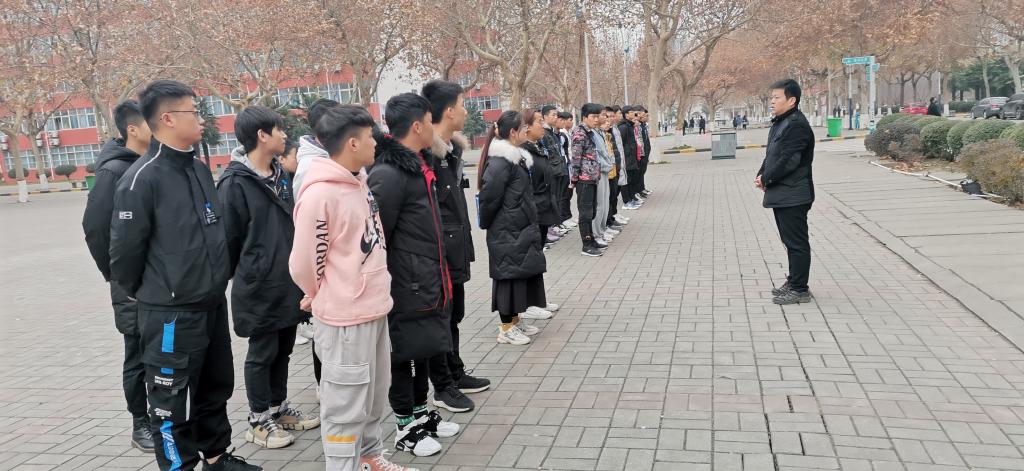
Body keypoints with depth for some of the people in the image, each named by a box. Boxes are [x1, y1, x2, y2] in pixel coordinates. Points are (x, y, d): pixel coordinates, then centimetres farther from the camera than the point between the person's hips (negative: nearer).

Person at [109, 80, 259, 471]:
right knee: (171, 403, 6)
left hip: (213, 305, 8)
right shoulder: (142, 178, -17)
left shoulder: (200, 169, 7)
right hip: (170, 315, -8)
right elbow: (124, 249, -14)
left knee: (215, 389, 20)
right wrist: (142, 293, 0)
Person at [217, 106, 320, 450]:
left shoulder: (281, 174, 9)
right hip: (259, 286, -7)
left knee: (283, 349, 17)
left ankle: (279, 408, 32)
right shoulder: (235, 183, -16)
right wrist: (240, 276, -2)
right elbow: (228, 238, -11)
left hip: (288, 282, 7)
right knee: (262, 353, 5)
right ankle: (259, 421, 20)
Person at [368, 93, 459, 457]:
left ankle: (421, 413, 34)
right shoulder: (388, 174, -21)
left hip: (427, 280, 9)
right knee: (404, 353, 4)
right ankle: (405, 427, 18)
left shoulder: (420, 164, 12)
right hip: (406, 286, -9)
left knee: (423, 348, 19)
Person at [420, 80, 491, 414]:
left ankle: (456, 374, 33)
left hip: (456, 246, 10)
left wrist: (464, 225, 16)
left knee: (454, 314, 19)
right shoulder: (426, 151, -19)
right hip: (439, 249, -9)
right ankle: (442, 387, 14)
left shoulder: (452, 147, 11)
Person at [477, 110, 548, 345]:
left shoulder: (517, 157, 13)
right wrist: (486, 222, -10)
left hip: (520, 228, 10)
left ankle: (514, 321, 27)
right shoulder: (500, 162, -20)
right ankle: (506, 328, 8)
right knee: (509, 273, -2)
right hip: (507, 231, -10)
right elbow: (489, 195, -24)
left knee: (522, 272, 15)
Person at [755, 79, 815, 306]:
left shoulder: (797, 125, -17)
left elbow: (788, 161, -22)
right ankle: (793, 282, 28)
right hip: (782, 195, 10)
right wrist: (761, 175, 3)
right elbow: (770, 155, 19)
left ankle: (799, 289, 3)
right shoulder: (780, 123, 16)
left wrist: (766, 179, -11)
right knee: (790, 241, 18)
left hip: (793, 196, -10)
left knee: (796, 242, -3)